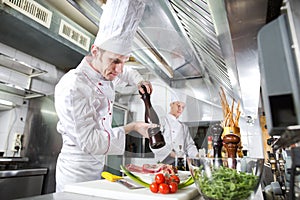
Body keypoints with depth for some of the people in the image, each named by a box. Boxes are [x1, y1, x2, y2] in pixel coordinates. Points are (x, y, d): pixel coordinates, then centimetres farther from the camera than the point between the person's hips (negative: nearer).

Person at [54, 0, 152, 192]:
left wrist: (139, 80, 3)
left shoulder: (107, 72, -1)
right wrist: (131, 127, -23)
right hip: (77, 172, -7)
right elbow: (89, 141, -26)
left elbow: (123, 73, 23)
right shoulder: (73, 87, -26)